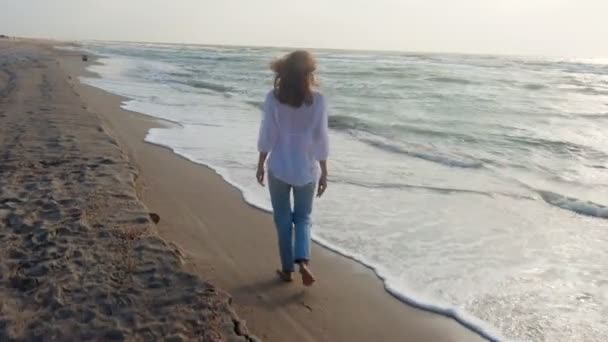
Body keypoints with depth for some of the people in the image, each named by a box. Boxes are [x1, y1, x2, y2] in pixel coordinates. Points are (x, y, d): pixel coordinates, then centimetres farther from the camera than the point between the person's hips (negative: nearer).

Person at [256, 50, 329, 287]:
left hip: (279, 167, 0)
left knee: (283, 219, 14)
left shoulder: (273, 98, -8)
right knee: (303, 218, 17)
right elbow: (321, 139, -6)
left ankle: (287, 269, 21)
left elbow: (267, 135, -5)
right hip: (306, 169, 0)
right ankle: (303, 261, -3)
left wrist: (261, 164, 7)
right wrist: (324, 172, 1)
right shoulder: (317, 100, -9)